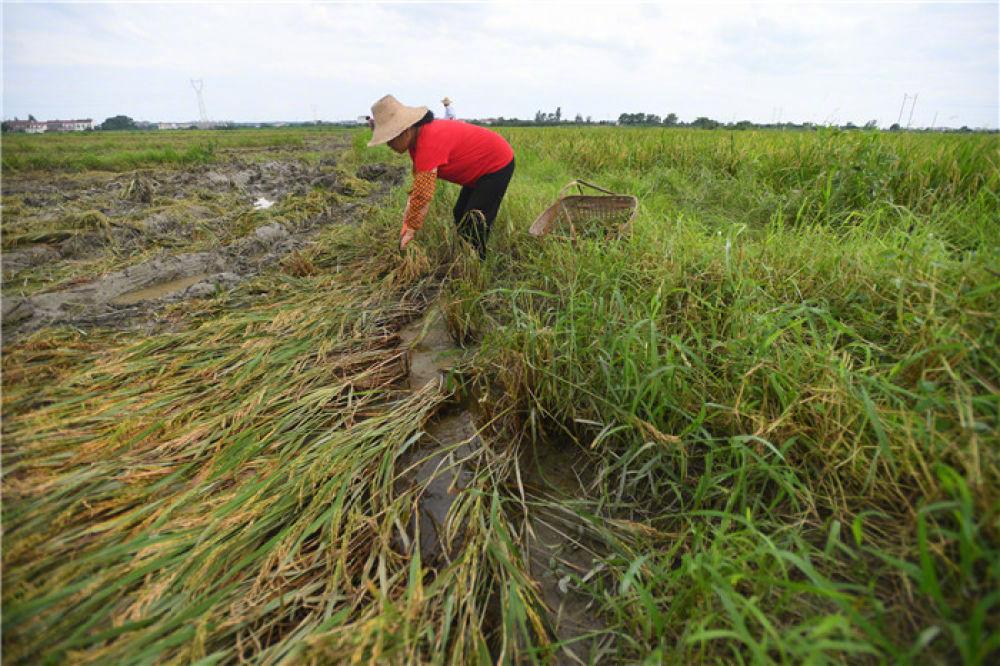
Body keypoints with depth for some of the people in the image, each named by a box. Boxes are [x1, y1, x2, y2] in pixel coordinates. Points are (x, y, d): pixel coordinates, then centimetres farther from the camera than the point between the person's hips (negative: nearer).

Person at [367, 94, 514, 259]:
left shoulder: (429, 143, -33)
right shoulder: (417, 139, -3)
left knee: (474, 223, -12)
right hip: (479, 167, 10)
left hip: (498, 165, -10)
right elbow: (418, 186, -1)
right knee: (460, 214, 15)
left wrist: (409, 231, -21)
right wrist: (407, 223, -5)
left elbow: (423, 195, -32)